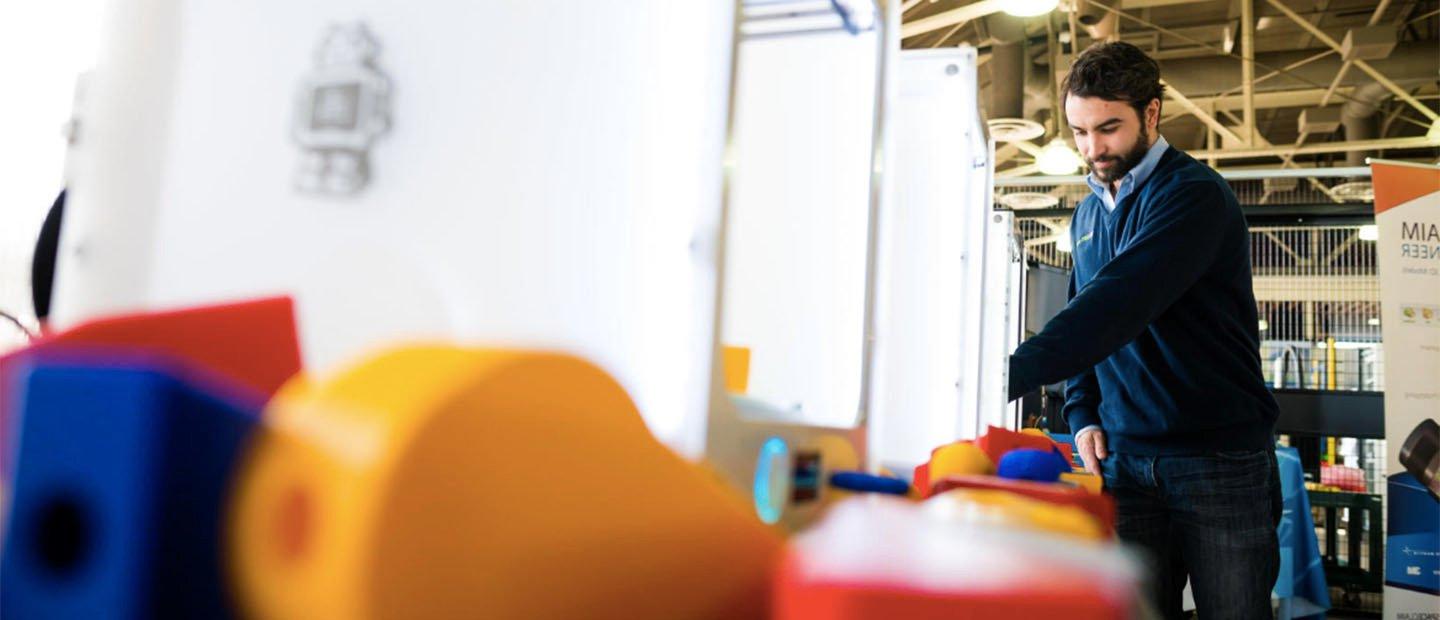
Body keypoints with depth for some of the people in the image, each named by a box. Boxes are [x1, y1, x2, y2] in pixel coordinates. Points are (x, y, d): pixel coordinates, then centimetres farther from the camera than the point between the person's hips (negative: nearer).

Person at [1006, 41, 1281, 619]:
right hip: (1124, 458, 6)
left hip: (1221, 457, -5)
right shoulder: (1088, 212, 11)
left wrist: (1010, 374, -39)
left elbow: (1119, 303, -28)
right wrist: (1082, 415, 1)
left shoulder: (1194, 194, -13)